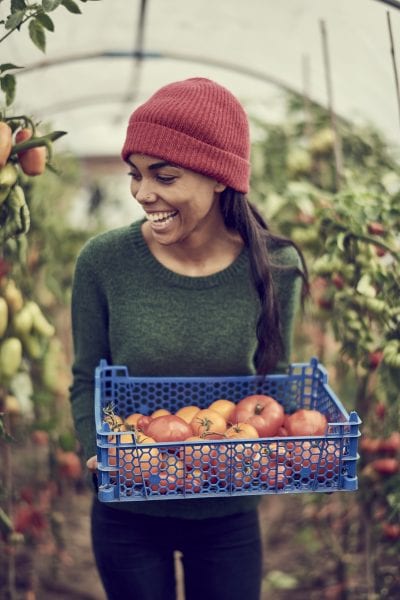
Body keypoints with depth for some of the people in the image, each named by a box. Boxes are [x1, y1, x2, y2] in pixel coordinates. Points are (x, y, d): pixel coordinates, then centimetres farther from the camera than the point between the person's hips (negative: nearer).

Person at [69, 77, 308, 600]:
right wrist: (100, 456, -20)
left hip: (230, 515, 1)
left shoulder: (274, 269, -12)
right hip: (127, 514, 0)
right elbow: (87, 382, -3)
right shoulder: (103, 262, -14)